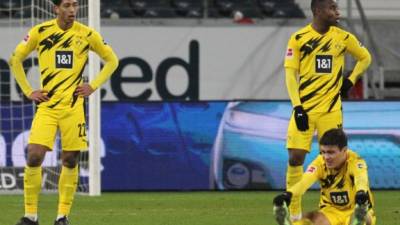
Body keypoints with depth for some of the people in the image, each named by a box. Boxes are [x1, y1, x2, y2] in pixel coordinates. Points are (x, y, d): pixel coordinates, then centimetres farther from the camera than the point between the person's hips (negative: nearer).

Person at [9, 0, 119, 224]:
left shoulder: (87, 35, 0)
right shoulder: (40, 32, 0)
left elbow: (112, 60, 13)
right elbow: (16, 59, 11)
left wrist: (93, 86, 3)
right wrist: (28, 91, 4)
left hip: (73, 106, 0)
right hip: (46, 105, 0)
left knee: (70, 161, 1)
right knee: (34, 157, -11)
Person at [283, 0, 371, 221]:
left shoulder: (343, 37, 3)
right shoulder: (299, 38, -2)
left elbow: (365, 58, 19)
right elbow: (290, 74, -3)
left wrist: (350, 80, 6)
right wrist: (297, 107, -11)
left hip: (331, 109, 1)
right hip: (304, 109, -1)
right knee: (295, 157, -7)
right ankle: (294, 213, 2)